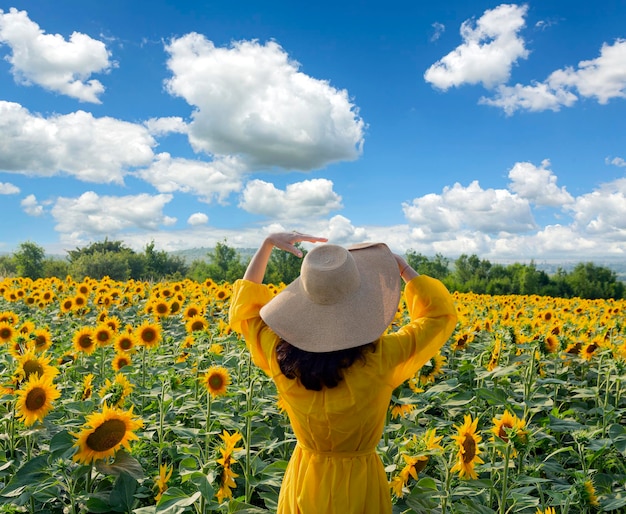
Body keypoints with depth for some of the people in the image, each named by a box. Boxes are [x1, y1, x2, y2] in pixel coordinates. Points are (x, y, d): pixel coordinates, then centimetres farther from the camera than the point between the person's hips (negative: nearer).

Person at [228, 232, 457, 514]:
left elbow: (243, 308, 0)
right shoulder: (380, 360, -28)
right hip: (360, 485, -2)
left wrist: (267, 244, -3)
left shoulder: (281, 356, -22)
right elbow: (440, 314, -10)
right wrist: (402, 266, -3)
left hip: (303, 482, 2)